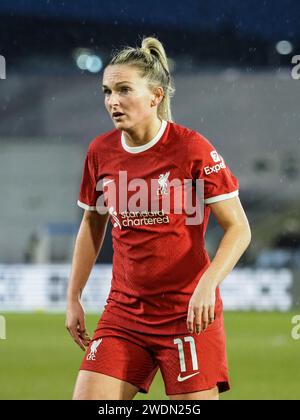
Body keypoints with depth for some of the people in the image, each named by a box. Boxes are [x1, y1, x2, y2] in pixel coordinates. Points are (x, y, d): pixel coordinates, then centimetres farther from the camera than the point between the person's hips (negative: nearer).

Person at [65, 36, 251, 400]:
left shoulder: (192, 148, -10)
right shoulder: (100, 152, 5)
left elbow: (238, 227, -10)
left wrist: (207, 285, -25)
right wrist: (73, 298, 17)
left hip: (189, 313, -5)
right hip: (124, 312, 5)